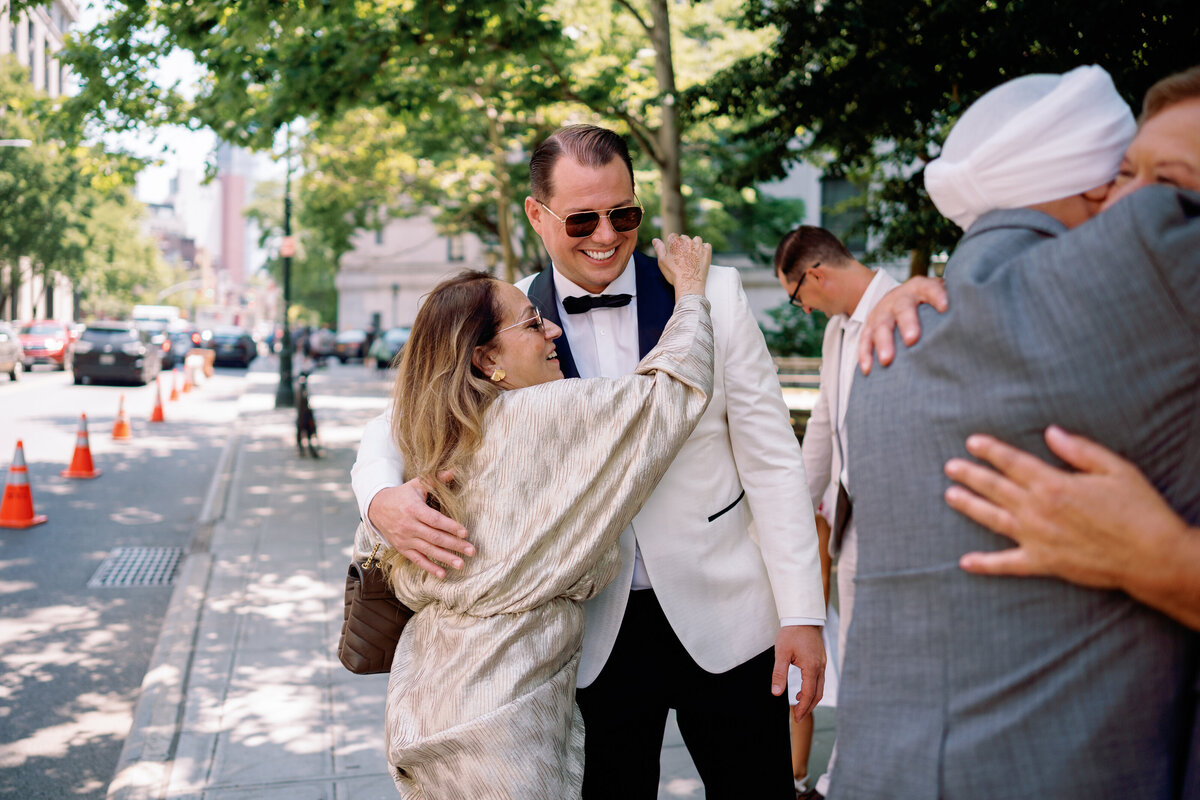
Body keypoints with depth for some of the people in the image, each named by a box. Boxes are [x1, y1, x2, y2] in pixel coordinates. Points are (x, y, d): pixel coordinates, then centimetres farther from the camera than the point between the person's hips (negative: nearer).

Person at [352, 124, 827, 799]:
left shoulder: (714, 294, -5)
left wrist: (803, 612, -5)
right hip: (599, 632, 1)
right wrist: (384, 498, -21)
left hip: (727, 620, 0)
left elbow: (771, 458, -3)